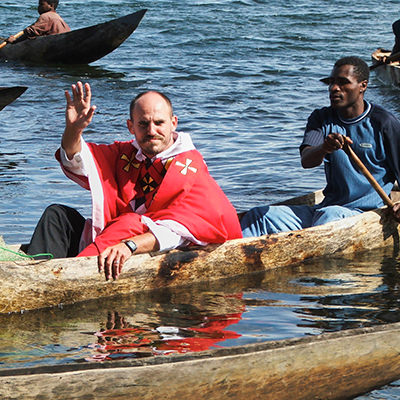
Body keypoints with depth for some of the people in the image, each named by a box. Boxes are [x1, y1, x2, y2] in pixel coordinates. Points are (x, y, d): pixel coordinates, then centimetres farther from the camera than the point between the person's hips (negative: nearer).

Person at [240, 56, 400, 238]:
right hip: (325, 207, 5)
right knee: (259, 216, -11)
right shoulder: (321, 119, 9)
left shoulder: (384, 123, -2)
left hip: (364, 212, -5)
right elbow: (306, 161, -9)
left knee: (331, 215, -40)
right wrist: (324, 148, -34)